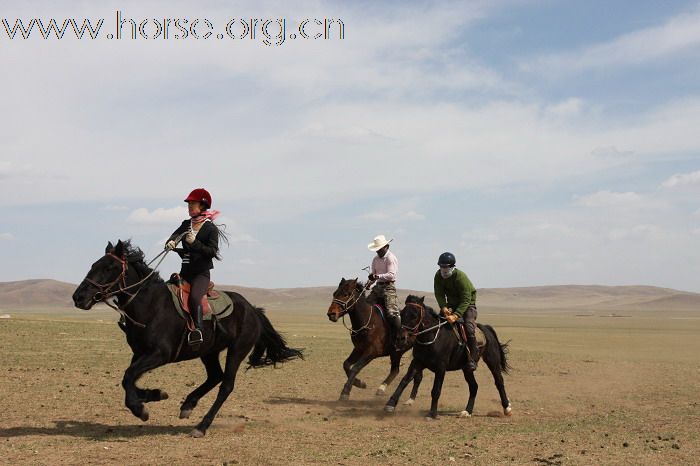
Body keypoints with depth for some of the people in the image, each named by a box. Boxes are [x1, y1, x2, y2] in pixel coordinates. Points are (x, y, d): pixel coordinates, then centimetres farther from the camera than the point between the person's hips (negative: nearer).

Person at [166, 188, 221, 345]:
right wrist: (171, 242, -29)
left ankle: (198, 329, -33)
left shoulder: (211, 229, -2)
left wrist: (195, 243, -22)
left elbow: (212, 252, -12)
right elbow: (176, 234, -5)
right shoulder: (186, 224, 14)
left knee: (194, 297, -29)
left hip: (201, 273, -6)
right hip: (185, 271, 6)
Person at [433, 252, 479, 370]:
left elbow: (466, 300, -32)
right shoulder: (438, 276, -11)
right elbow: (439, 294, -14)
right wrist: (444, 307, -33)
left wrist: (456, 316, -42)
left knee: (469, 327, -23)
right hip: (451, 304, 6)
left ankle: (473, 358, -13)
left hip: (467, 304, -6)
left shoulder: (461, 277, -29)